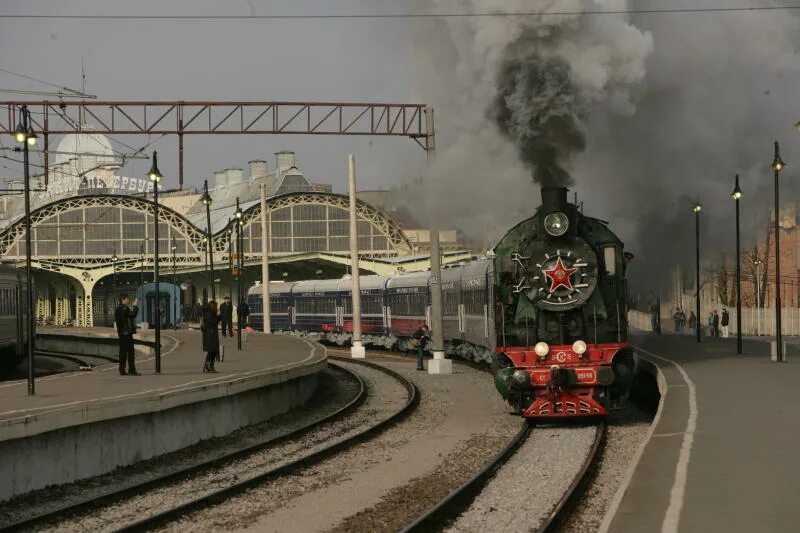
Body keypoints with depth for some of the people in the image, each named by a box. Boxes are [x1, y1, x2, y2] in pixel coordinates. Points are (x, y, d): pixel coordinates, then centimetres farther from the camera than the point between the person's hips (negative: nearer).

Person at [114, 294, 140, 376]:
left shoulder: (118, 309, 16)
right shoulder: (124, 309, -14)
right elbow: (133, 314, -20)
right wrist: (135, 306, -10)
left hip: (122, 333, 10)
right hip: (127, 332, -10)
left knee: (123, 351, 10)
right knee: (130, 351, -7)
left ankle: (122, 370, 10)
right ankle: (131, 370, -8)